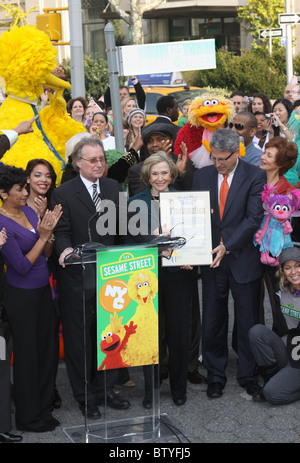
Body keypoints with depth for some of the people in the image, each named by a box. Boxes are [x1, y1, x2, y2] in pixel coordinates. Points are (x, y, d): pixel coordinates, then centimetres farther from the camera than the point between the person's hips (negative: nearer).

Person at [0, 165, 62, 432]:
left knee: (46, 348, 13)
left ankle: (44, 407, 29)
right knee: (27, 353, 4)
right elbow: (22, 266, -19)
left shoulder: (29, 211, 4)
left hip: (42, 289, 7)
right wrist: (43, 237, -17)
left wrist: (48, 231, -6)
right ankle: (29, 417, 18)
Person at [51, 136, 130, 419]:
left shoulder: (113, 187, 8)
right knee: (78, 338, 6)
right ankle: (84, 396, 19)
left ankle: (105, 389, 27)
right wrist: (65, 249, -31)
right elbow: (62, 233, -10)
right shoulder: (63, 193, -6)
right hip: (77, 277, -4)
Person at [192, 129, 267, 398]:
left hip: (243, 258, -3)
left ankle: (248, 375, 22)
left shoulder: (255, 176, -6)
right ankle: (215, 376, 21)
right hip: (212, 258, 3)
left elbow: (254, 218, -12)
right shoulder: (202, 176, 6)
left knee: (248, 322, 7)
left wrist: (227, 246, -20)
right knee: (213, 322, 8)